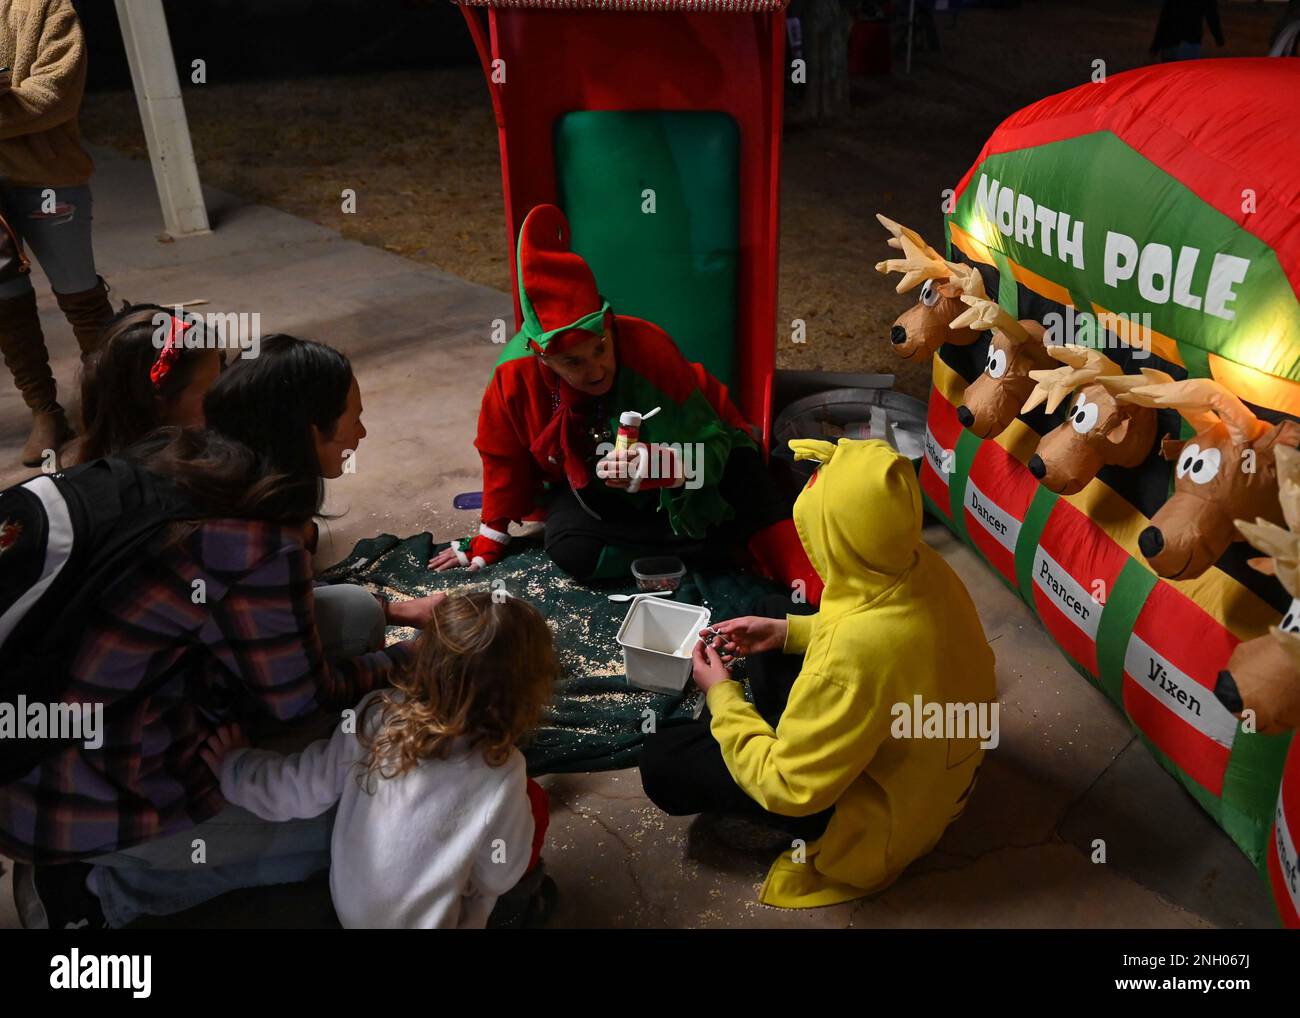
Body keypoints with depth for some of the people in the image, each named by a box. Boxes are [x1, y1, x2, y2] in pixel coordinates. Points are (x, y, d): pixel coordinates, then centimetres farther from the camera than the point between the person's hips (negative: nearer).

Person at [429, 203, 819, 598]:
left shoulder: (648, 346, -30)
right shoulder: (516, 375, -24)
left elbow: (709, 445, -28)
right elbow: (505, 461, -5)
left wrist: (656, 464, -50)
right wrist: (490, 540, 2)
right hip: (589, 486, 2)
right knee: (570, 548, -27)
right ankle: (722, 538, -18)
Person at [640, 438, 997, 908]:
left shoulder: (853, 655, -41)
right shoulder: (920, 563, -17)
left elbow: (789, 787, -27)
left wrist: (721, 696, -14)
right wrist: (787, 630, 0)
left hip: (883, 810, -7)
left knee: (662, 761, -7)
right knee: (764, 653, 20)